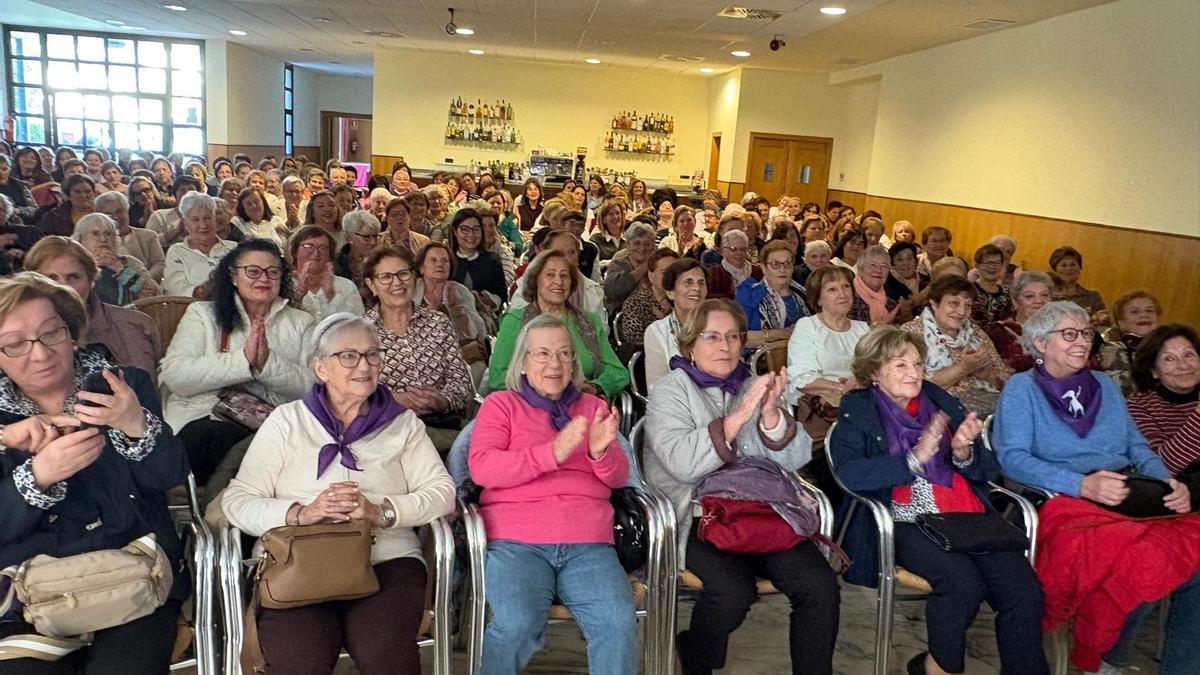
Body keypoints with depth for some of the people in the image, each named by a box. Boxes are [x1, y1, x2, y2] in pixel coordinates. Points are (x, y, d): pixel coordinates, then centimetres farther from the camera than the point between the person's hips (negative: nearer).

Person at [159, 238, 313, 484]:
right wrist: (243, 360, -13)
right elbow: (174, 375, -3)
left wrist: (268, 362, -15)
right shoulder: (202, 313, 16)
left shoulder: (300, 322, 19)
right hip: (204, 420, -1)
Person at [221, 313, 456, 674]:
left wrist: (380, 511, -13)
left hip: (386, 559, 0)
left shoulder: (401, 423, 15)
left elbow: (442, 491, 3)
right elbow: (237, 501, 4)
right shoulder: (286, 421, 13)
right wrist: (300, 513, -13)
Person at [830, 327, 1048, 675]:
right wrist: (914, 458, -17)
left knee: (1025, 589, -20)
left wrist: (964, 453, -6)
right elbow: (849, 473, -12)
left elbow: (988, 470, 16)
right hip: (908, 522, -4)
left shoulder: (943, 402, 18)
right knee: (964, 582, -29)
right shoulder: (858, 411, 5)